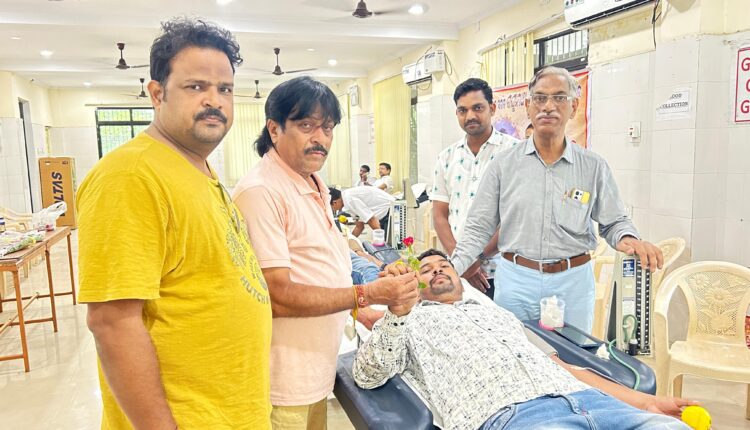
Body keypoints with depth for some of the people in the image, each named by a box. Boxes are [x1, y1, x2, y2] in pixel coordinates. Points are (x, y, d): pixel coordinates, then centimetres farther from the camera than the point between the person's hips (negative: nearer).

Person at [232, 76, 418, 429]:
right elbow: (278, 296, -24)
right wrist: (367, 295, -25)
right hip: (284, 381, -9)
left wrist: (359, 312, 13)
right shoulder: (261, 191, -20)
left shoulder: (313, 187, 10)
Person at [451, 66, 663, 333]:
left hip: (573, 282, 1)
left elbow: (613, 221, 8)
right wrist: (451, 270, -10)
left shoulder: (594, 167, 2)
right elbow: (479, 228, 1)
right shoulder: (503, 164, 0)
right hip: (516, 281, 0)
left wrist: (628, 238, -15)